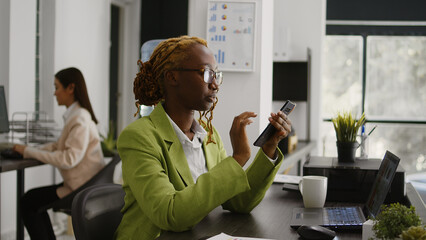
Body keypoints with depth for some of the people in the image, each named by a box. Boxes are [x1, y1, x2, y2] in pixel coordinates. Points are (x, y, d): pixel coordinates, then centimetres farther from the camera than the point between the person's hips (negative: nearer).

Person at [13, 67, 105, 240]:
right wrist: (29, 150, 2)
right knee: (34, 199, 17)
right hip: (86, 184, 10)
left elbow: (69, 159, -26)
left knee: (28, 201, -5)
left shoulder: (80, 119, -20)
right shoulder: (77, 114, 12)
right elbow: (60, 145, 17)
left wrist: (30, 152, -19)